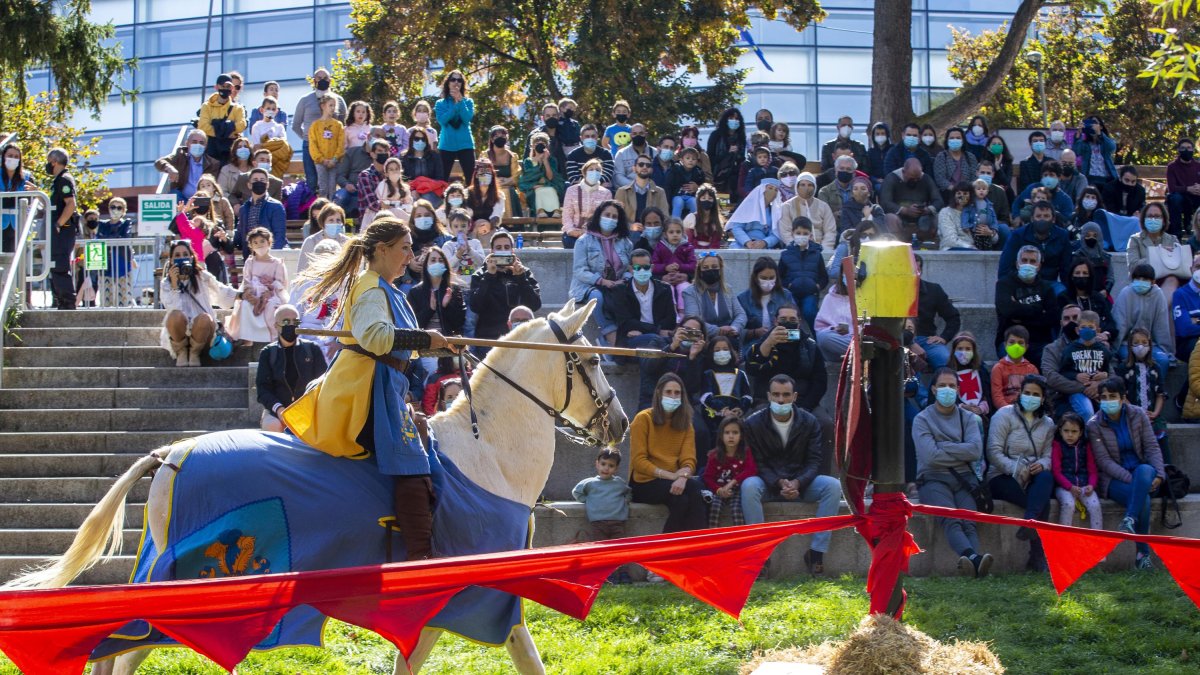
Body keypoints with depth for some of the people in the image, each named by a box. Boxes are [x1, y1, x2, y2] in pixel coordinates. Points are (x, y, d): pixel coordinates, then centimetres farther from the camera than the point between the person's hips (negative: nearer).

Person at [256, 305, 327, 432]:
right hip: (276, 408, 0)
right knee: (272, 426, -34)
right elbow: (263, 387, 2)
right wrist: (278, 408, -16)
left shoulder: (312, 349, 10)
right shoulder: (268, 353, 10)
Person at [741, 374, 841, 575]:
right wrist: (779, 483, -25)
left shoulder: (809, 422, 0)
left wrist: (797, 483, -23)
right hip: (768, 483, -2)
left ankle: (817, 551, -23)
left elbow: (815, 460, -4)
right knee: (749, 486, -36)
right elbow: (757, 463, -8)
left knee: (833, 486, -27)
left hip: (800, 483, 2)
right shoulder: (753, 423, -5)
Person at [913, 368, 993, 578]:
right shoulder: (922, 419, 9)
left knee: (968, 522, -26)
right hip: (934, 479, -3)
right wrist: (961, 453, 1)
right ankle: (974, 557, -59)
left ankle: (975, 564, -53)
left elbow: (976, 450, -1)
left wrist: (942, 446, -2)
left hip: (963, 479, 3)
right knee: (951, 520, -32)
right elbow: (930, 456, -7)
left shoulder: (968, 418, 18)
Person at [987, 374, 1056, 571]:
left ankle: (1029, 524, -48)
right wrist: (1016, 468, -23)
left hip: (1031, 478, 4)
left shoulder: (1047, 424, 16)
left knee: (1047, 477, -34)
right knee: (1043, 504, -30)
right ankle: (1037, 554, -31)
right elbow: (994, 452, -10)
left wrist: (1042, 464, -18)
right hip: (1001, 478, -4)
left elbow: (1048, 455, 6)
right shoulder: (1005, 415, 0)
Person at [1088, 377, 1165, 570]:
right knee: (1143, 499, -33)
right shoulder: (1095, 425, -4)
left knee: (1145, 470, -37)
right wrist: (1131, 479, -23)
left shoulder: (1138, 415, 2)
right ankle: (1144, 552, -27)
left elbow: (1152, 447, -1)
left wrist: (1159, 474, -18)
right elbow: (1104, 461, -11)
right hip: (1114, 479, -2)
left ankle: (1130, 520, -41)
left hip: (1142, 470, 2)